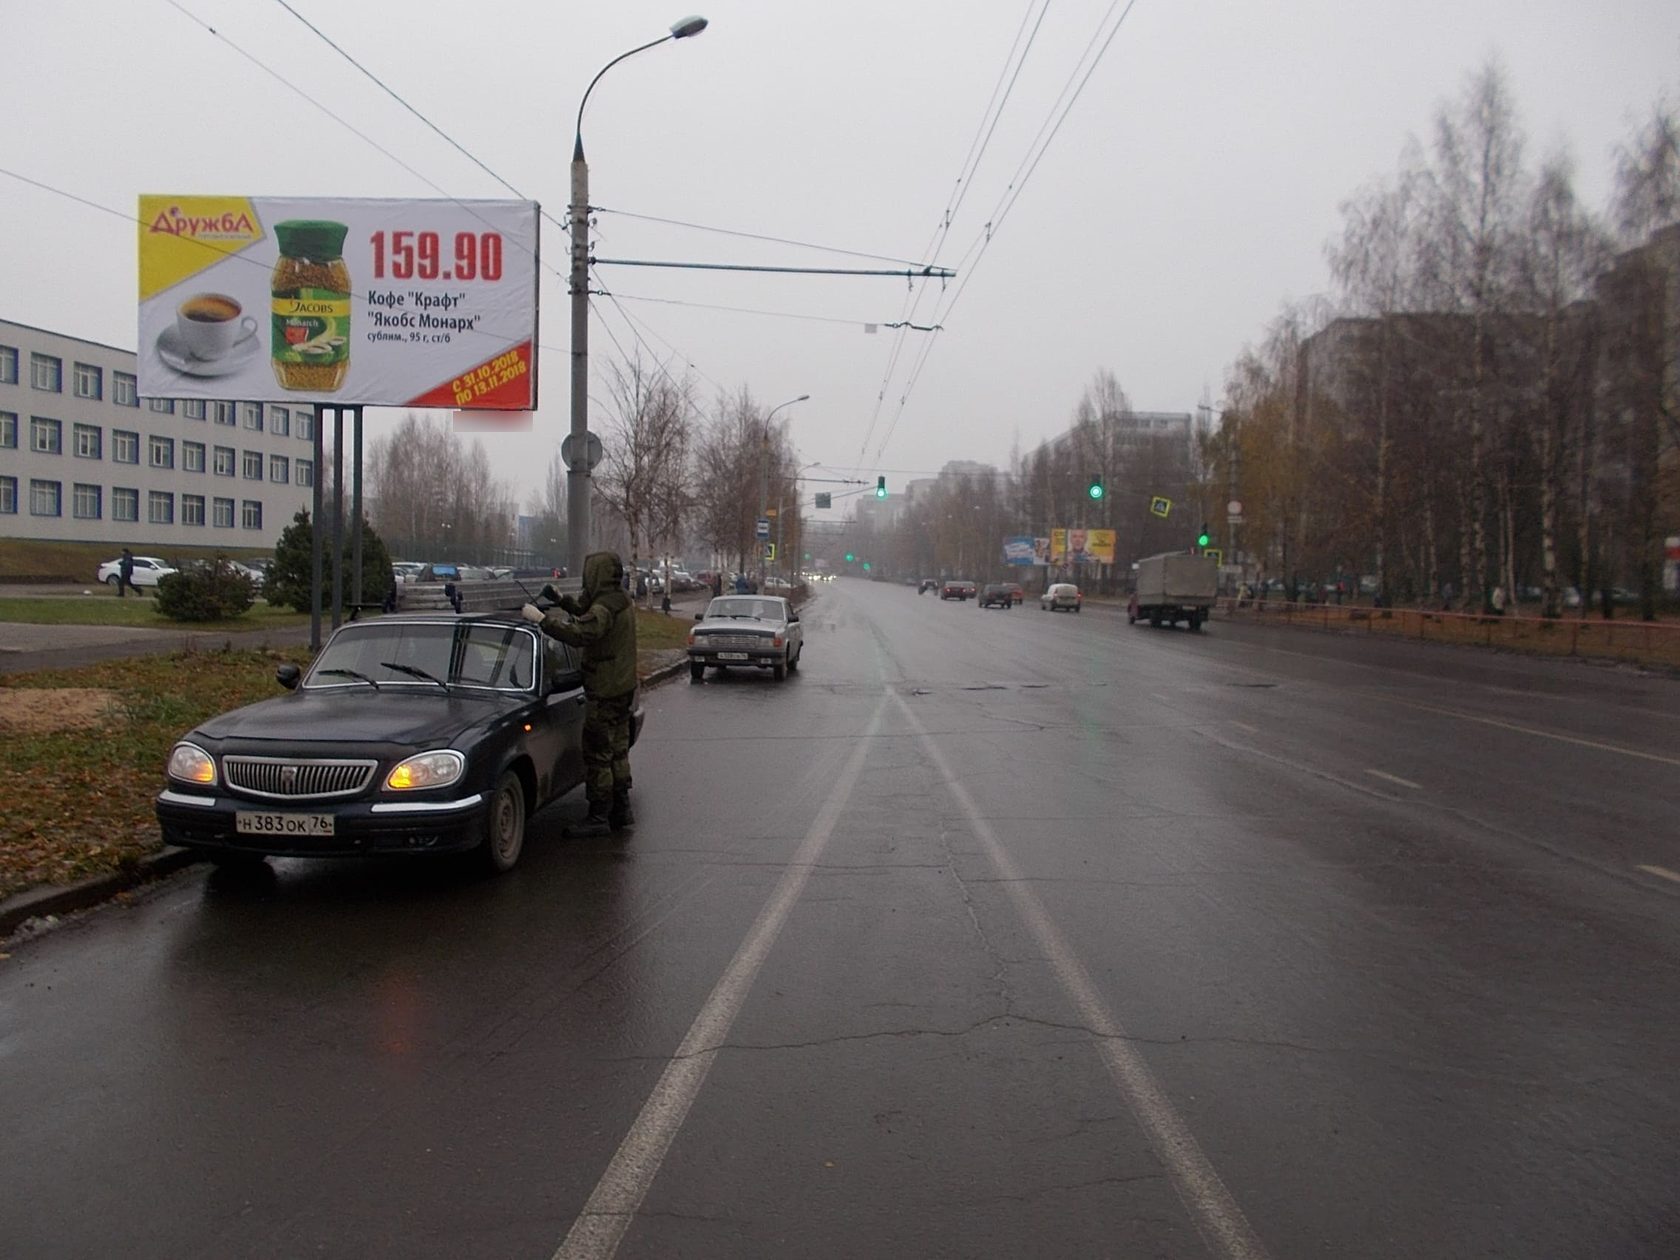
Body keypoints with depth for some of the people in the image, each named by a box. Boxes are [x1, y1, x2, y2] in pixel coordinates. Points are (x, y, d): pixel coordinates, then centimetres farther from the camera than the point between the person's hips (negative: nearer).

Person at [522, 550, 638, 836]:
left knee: (597, 756, -4)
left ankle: (598, 818, 0)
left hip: (604, 693, -10)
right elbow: (588, 614, 29)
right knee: (617, 751, 17)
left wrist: (542, 618, -31)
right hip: (623, 688, 10)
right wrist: (563, 601, 25)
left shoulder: (604, 609, -21)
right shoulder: (620, 602, 11)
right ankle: (620, 810, 25)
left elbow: (579, 634, -36)